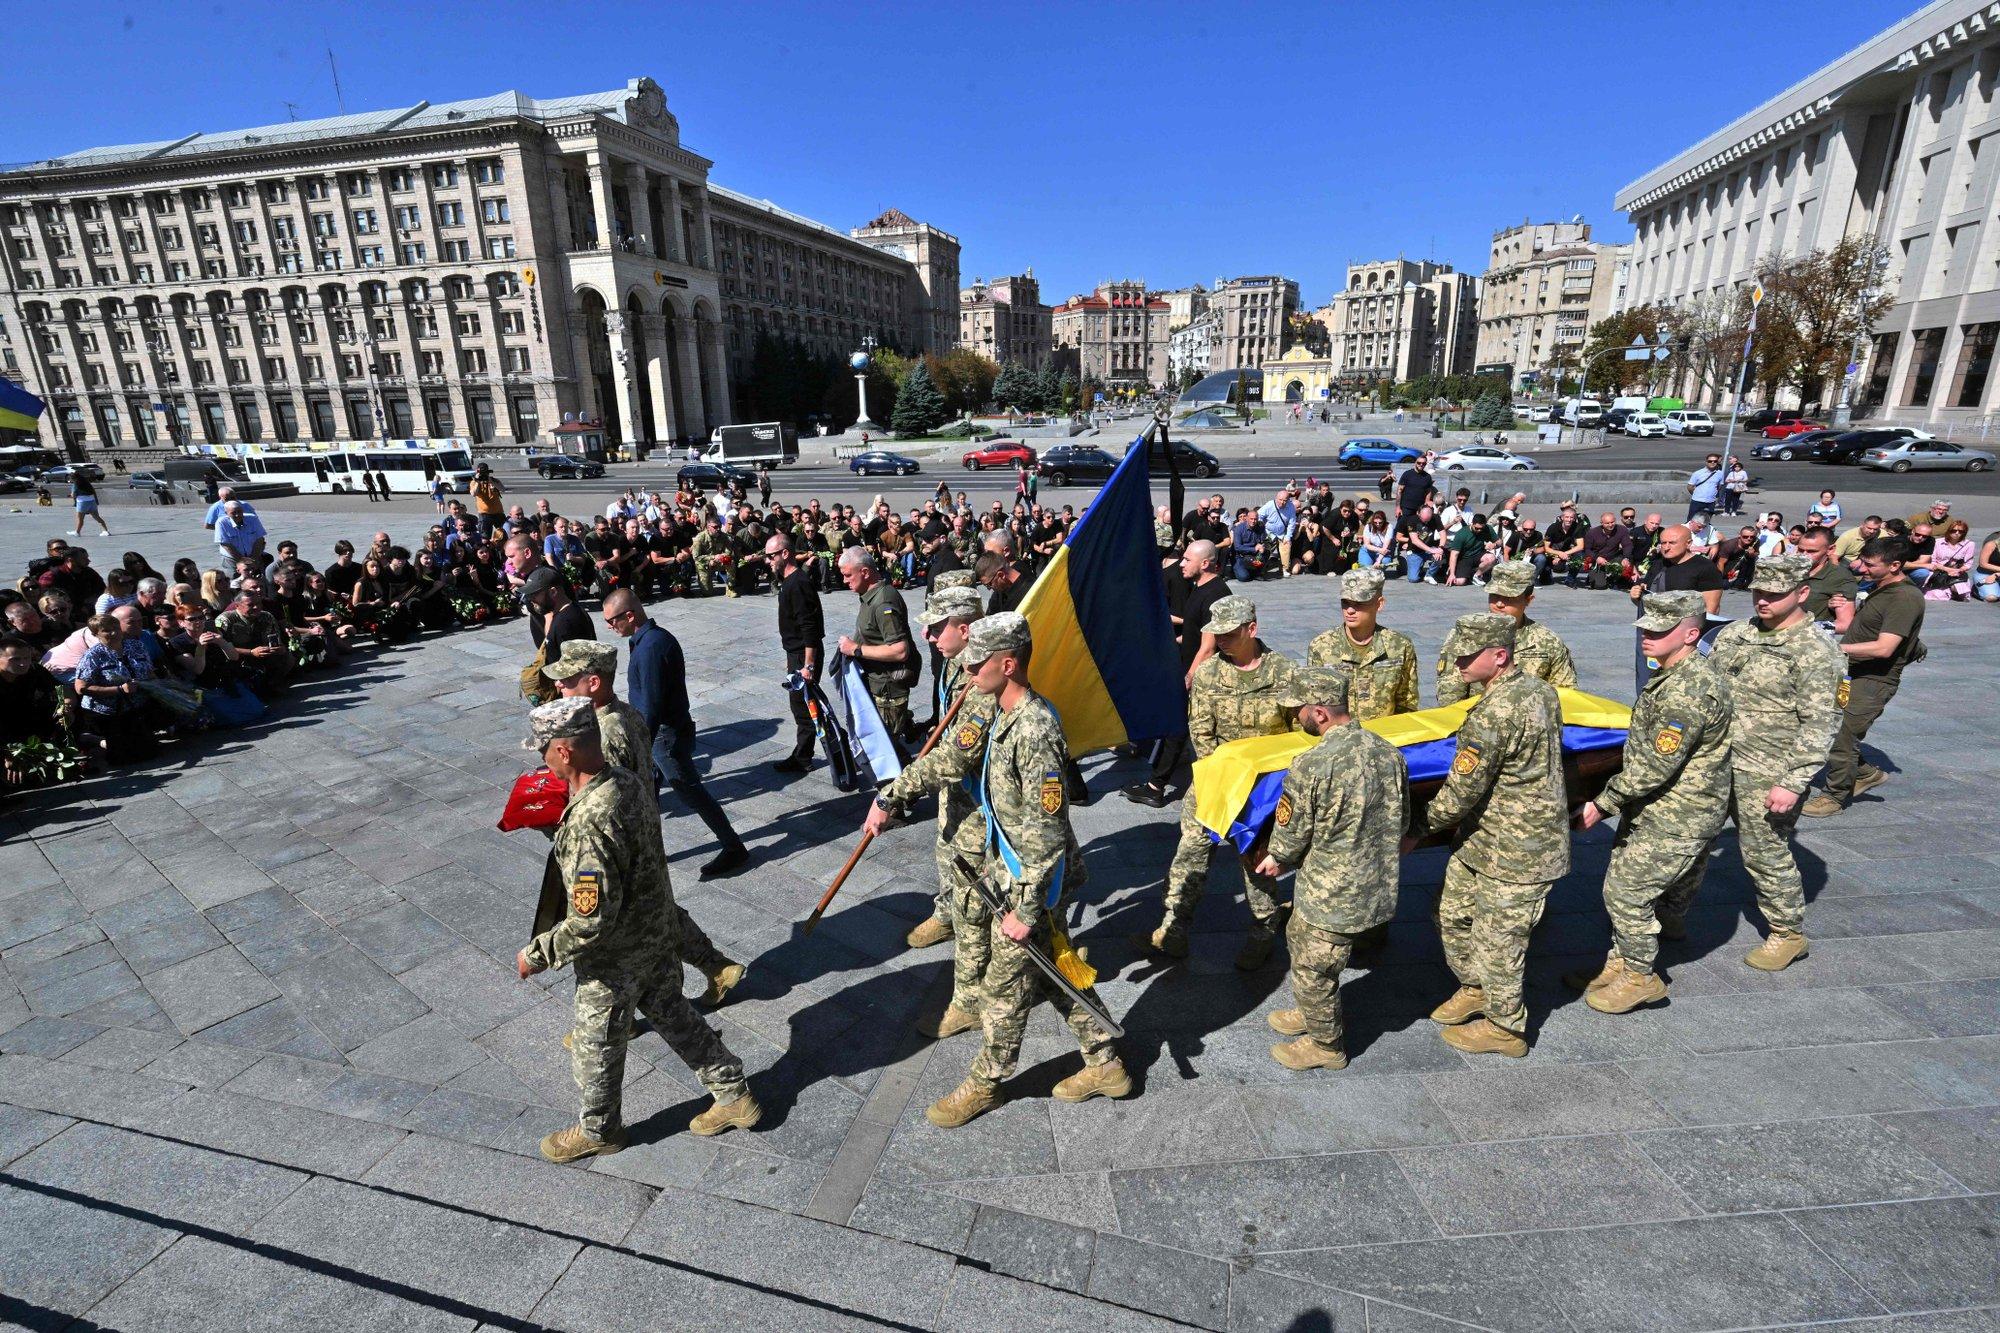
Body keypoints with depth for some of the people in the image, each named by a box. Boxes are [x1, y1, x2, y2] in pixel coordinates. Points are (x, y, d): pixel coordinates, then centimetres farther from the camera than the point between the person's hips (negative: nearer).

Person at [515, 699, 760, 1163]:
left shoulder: (588, 825, -35)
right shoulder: (628, 782, -8)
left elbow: (591, 921, -31)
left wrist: (537, 954, -16)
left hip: (616, 959, -8)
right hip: (659, 933, 8)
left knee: (595, 1047, 19)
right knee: (672, 1014, 25)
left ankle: (598, 1130, 45)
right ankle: (735, 1096, 38)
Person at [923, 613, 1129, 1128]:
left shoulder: (1034, 732, -28)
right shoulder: (1006, 715, 2)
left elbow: (1049, 834, -26)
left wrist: (1027, 911, -21)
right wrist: (996, 860, 22)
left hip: (1033, 882, -9)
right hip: (1015, 869, 10)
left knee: (1006, 989, 10)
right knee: (1050, 974, 21)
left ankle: (984, 1084, 32)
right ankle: (1105, 1064, 37)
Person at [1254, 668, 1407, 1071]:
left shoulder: (1310, 767, -28)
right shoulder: (1389, 752, -6)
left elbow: (1290, 835, -15)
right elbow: (1401, 822, 7)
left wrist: (1276, 859, 8)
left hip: (1331, 897, -8)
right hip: (1377, 886, 8)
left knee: (1313, 970, 16)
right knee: (1298, 940, 28)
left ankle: (1326, 1045, 38)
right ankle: (1310, 1014, 49)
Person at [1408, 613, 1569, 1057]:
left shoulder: (1493, 714, -28)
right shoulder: (1541, 690, 2)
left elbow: (1461, 792, -22)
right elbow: (1543, 757, 15)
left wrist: (1417, 832, -8)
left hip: (1516, 851, -10)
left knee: (1497, 937, 8)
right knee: (1453, 912, 21)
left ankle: (1505, 1028, 28)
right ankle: (1475, 988, 41)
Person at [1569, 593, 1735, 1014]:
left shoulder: (1690, 691, -26)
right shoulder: (1672, 675, 7)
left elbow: (1655, 766, -25)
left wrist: (1602, 805, -19)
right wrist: (1615, 798, 25)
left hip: (1676, 820, -10)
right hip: (1650, 809, 10)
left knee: (1626, 891, -2)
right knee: (1620, 884, 17)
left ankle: (1641, 976, 15)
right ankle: (1620, 963, 34)